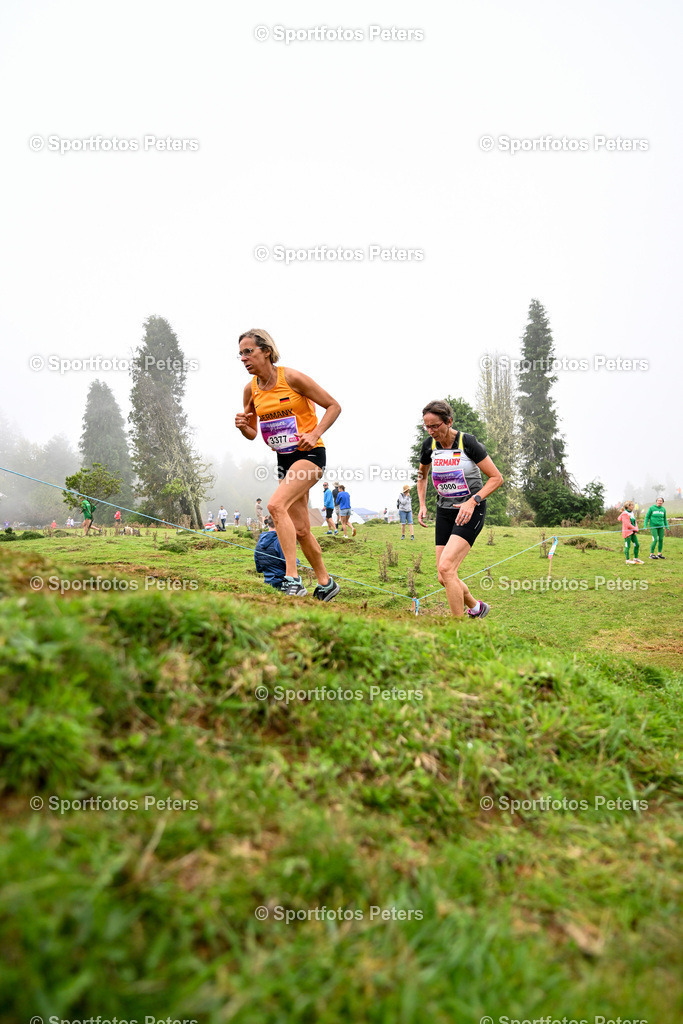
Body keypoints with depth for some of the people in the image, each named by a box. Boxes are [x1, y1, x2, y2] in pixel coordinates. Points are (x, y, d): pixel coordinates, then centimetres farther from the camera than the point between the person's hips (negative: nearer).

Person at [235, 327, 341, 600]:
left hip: (309, 454, -7)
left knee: (276, 505, -28)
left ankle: (292, 578, -26)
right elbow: (252, 433, 14)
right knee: (300, 529, 9)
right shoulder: (251, 389, 4)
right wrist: (242, 426, -8)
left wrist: (314, 434, -19)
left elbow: (334, 406, -6)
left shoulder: (292, 377, -12)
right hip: (284, 459, 7)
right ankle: (325, 583, 26)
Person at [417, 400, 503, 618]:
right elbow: (422, 475, 21)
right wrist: (422, 505, 8)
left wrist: (472, 501, -22)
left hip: (471, 511, -6)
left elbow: (496, 478, -10)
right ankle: (476, 607, 32)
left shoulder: (468, 442, -14)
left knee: (445, 567, -22)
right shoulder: (429, 445, 1)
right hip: (444, 512, 6)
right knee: (444, 578, 3)